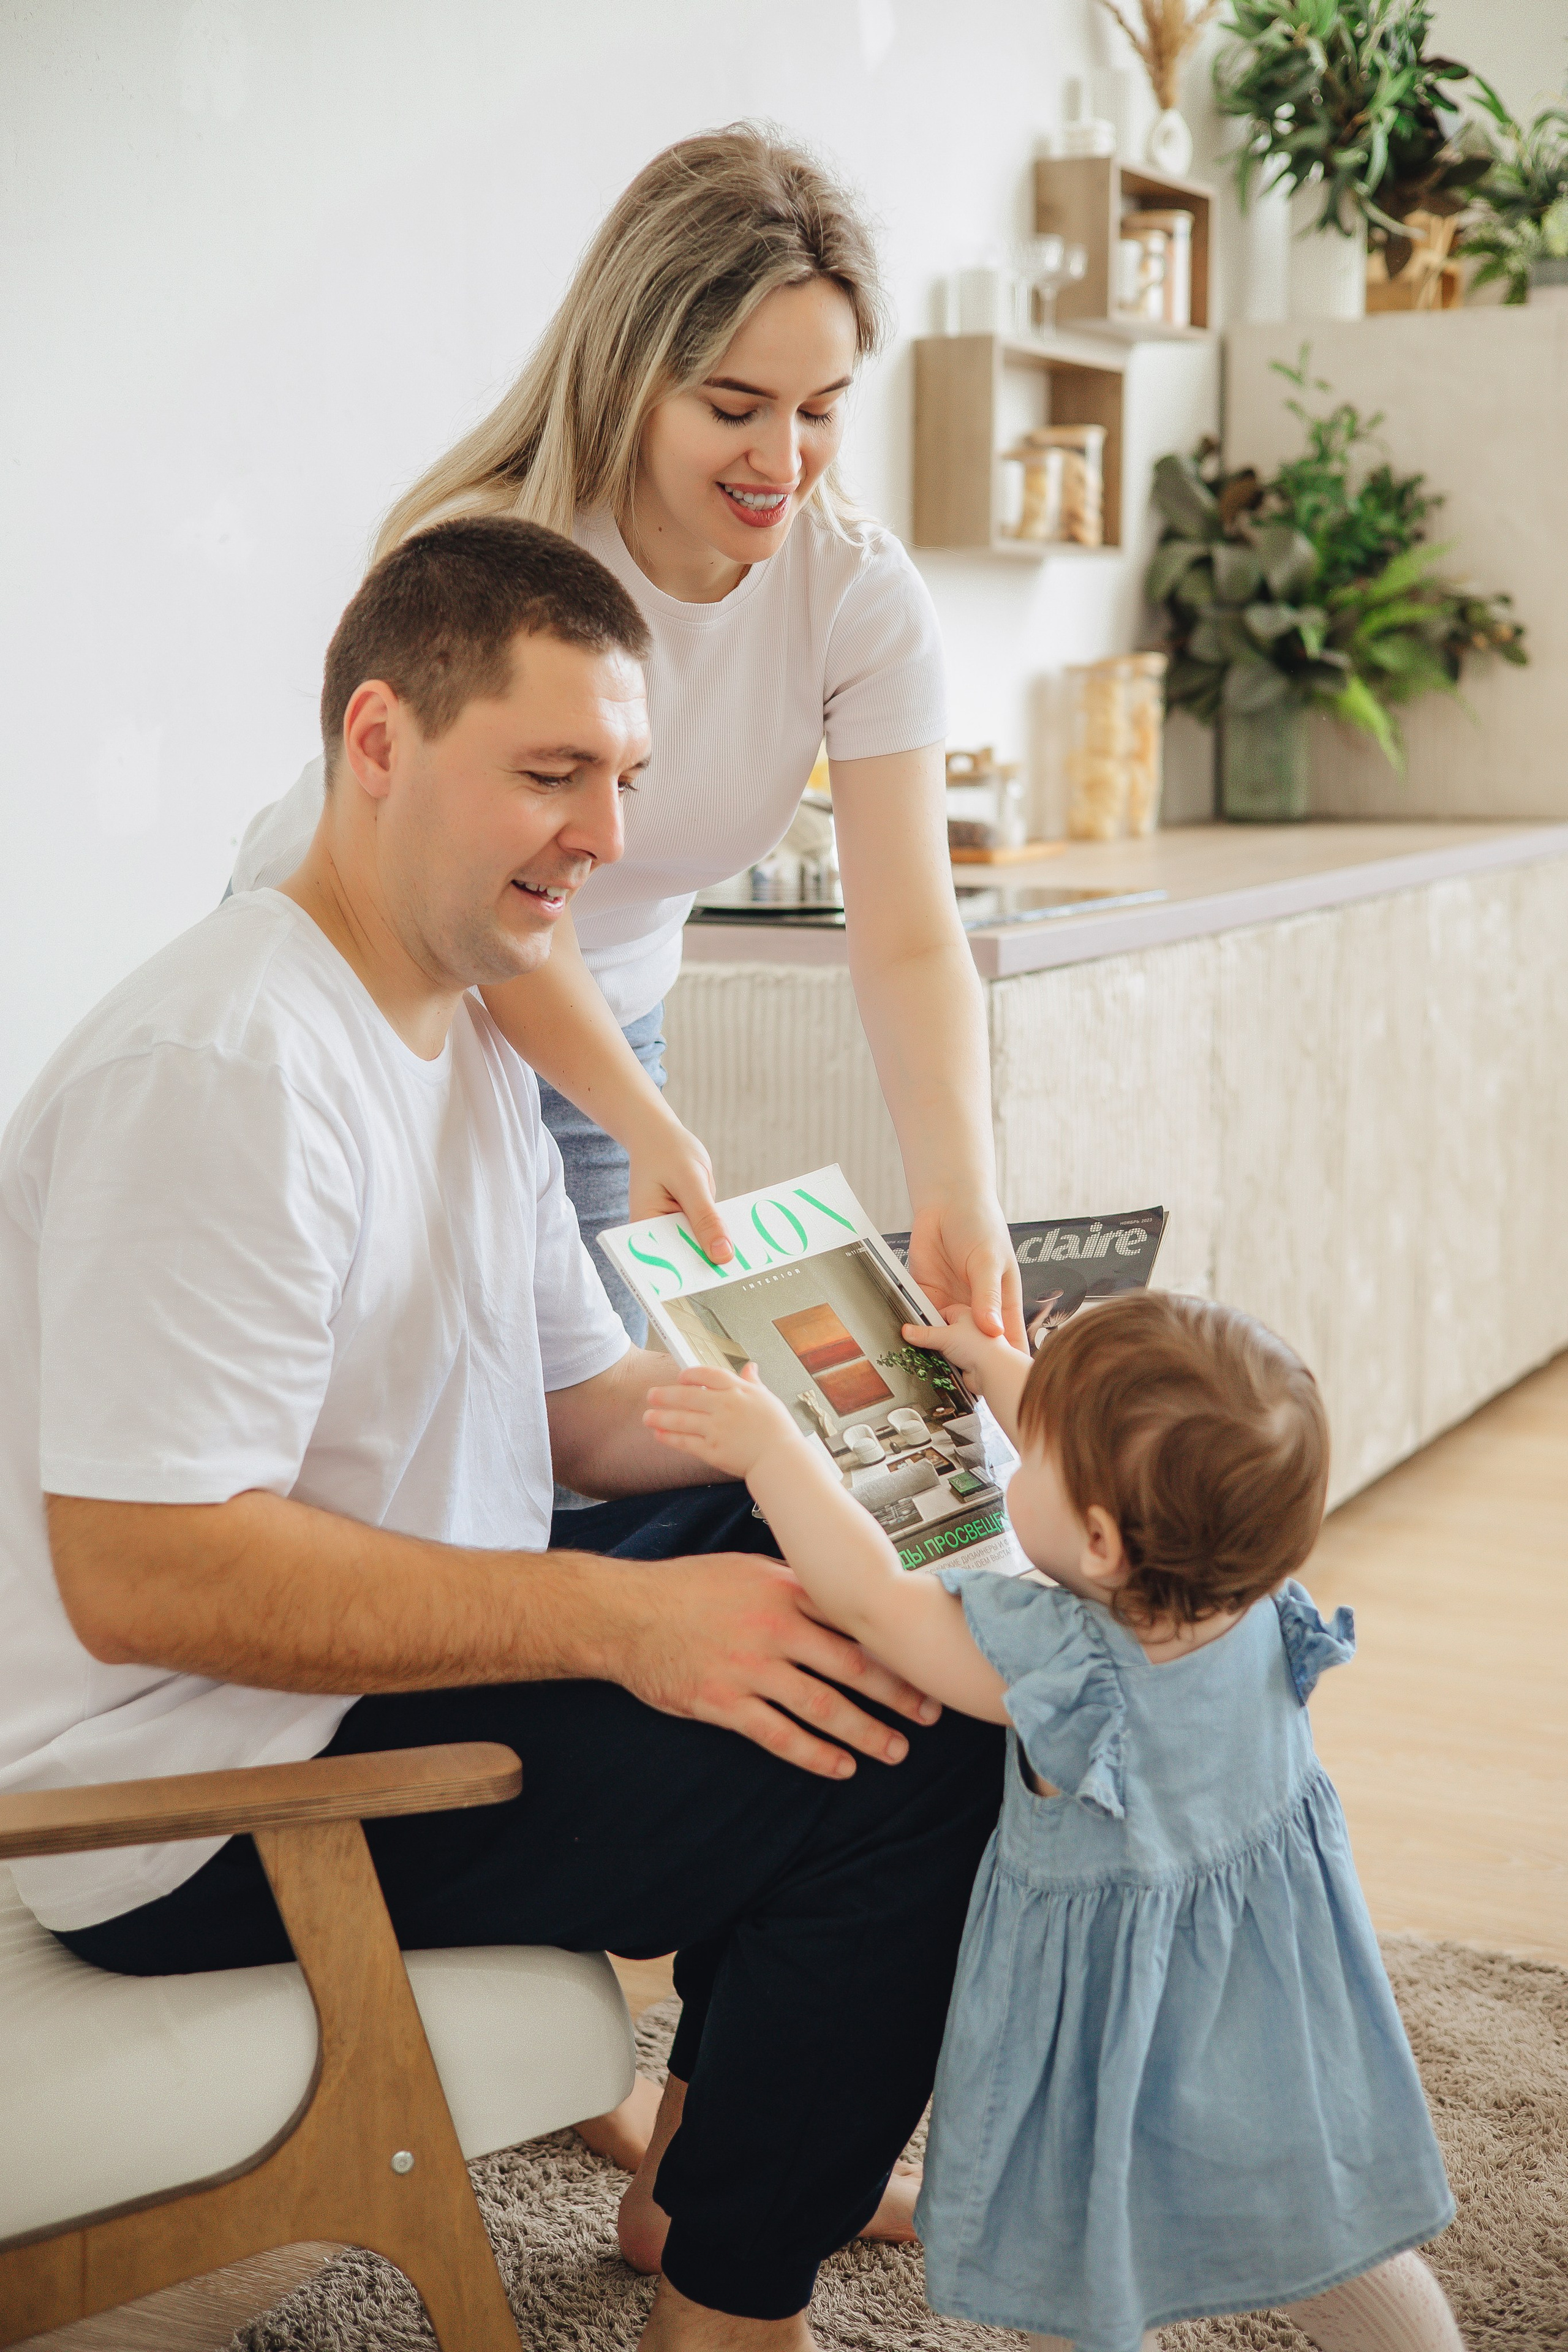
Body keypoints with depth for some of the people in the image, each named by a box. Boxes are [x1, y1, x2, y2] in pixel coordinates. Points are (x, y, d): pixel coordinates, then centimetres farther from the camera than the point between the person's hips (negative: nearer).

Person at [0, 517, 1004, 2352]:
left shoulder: (465, 1049, 11)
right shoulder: (225, 1066, -24)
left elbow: (595, 1409, 15)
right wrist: (619, 1617, -29)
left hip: (393, 1658, 11)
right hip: (203, 1800, -11)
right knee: (916, 1755, -18)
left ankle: (717, 2146, 24)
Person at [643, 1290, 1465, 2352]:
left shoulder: (1058, 1665, -34)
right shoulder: (1256, 1595, -16)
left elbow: (868, 1592, -23)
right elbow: (1103, 1456, 2)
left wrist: (771, 1445, -13)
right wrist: (992, 1365, 14)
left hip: (1108, 2012, -5)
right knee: (1329, 2242, 24)